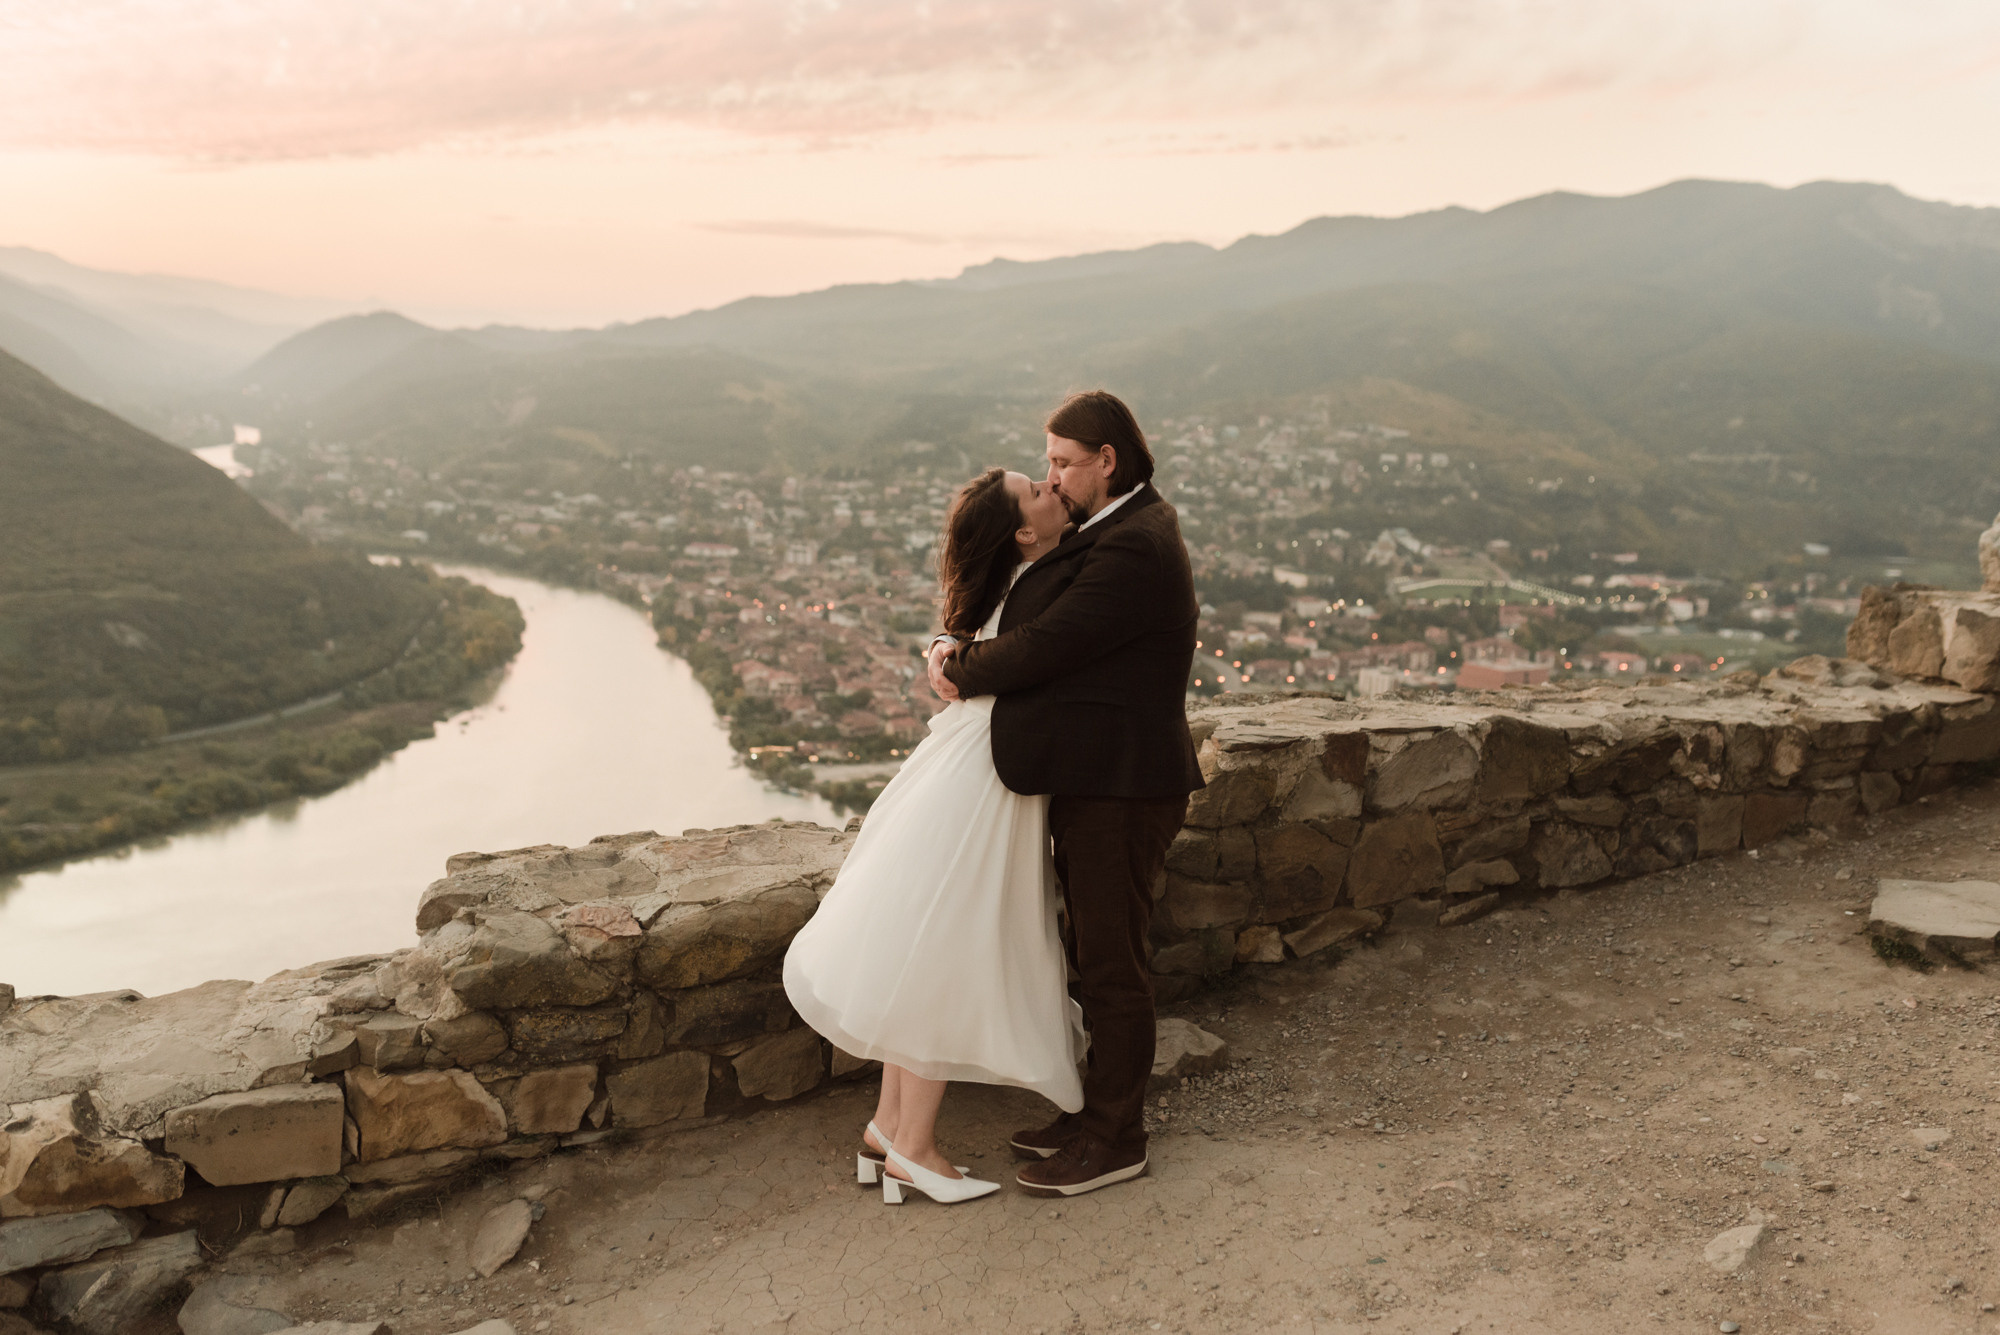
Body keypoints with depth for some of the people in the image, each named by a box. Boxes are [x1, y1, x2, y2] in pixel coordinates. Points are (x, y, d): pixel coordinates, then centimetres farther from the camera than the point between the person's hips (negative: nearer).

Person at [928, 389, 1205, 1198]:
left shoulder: (1133, 549, -21)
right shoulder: (1101, 530, 13)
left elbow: (1047, 644, -23)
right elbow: (1031, 614, 12)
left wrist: (963, 676, -6)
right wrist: (955, 644, -7)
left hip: (1121, 789, -10)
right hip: (1092, 778, 10)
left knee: (1111, 965, 2)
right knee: (1095, 955, 19)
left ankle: (1114, 1141, 16)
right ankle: (1101, 1109, 34)